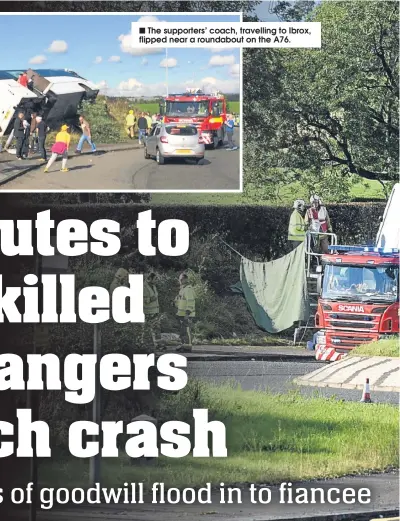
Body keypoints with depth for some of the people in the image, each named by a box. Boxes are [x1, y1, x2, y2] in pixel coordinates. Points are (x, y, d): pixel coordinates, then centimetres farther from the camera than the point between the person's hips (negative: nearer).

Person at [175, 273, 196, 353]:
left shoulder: (188, 289, -15)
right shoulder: (183, 289, 17)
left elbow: (191, 302, -23)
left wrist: (187, 313, -28)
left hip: (187, 314, -10)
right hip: (182, 314, 10)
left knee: (187, 331, -8)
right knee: (183, 331, 11)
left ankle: (188, 347, -6)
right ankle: (184, 345, 16)